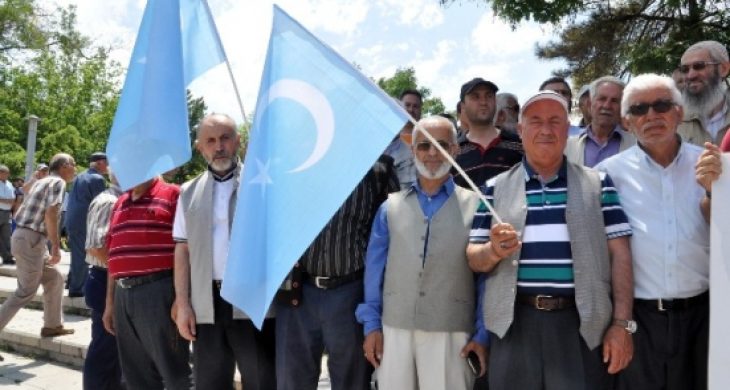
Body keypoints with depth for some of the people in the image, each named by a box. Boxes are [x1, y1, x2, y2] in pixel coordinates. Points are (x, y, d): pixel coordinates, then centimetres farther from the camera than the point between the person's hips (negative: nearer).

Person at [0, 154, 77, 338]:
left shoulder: (42, 182, 18)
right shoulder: (58, 182, -10)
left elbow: (22, 211, 22)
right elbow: (50, 214, -22)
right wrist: (56, 246, -21)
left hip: (23, 236, 10)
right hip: (30, 240, -10)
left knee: (54, 279, 14)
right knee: (26, 292, -2)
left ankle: (52, 325, 20)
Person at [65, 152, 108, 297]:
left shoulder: (80, 177, 15)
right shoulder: (98, 179, -13)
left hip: (71, 220, 9)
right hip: (83, 223, -9)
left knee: (77, 254, 20)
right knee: (82, 256, 1)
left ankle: (73, 283, 29)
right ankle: (76, 289, 7)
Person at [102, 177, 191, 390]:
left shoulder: (172, 195, -4)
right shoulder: (119, 204, 18)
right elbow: (115, 256, 20)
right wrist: (110, 303, 18)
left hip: (158, 292, -7)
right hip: (123, 295, 7)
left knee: (175, 372, 0)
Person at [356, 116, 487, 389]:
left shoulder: (474, 206, 1)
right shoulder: (391, 207, 7)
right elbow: (374, 269, 8)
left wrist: (483, 333, -3)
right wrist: (372, 325, 4)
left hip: (451, 333, -2)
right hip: (394, 329, 2)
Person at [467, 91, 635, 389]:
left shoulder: (598, 184, 6)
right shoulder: (496, 188, 7)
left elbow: (619, 255, 3)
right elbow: (474, 258, 6)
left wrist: (622, 323, -4)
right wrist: (494, 250, -16)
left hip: (582, 323, 0)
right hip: (515, 325, 1)